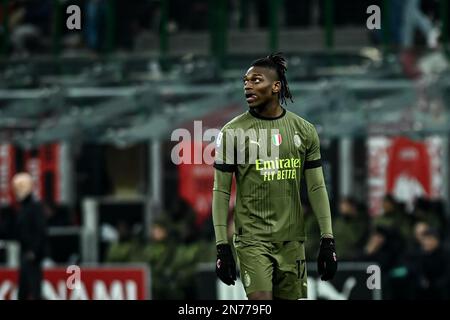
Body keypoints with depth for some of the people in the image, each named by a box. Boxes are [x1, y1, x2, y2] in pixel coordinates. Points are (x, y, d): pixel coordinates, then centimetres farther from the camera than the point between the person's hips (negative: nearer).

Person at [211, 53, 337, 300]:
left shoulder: (304, 131, 6)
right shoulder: (233, 132, -2)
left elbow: (317, 188, 9)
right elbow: (221, 191, -1)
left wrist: (328, 241, 3)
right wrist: (221, 246, -7)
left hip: (292, 240, 3)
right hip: (253, 239, -3)